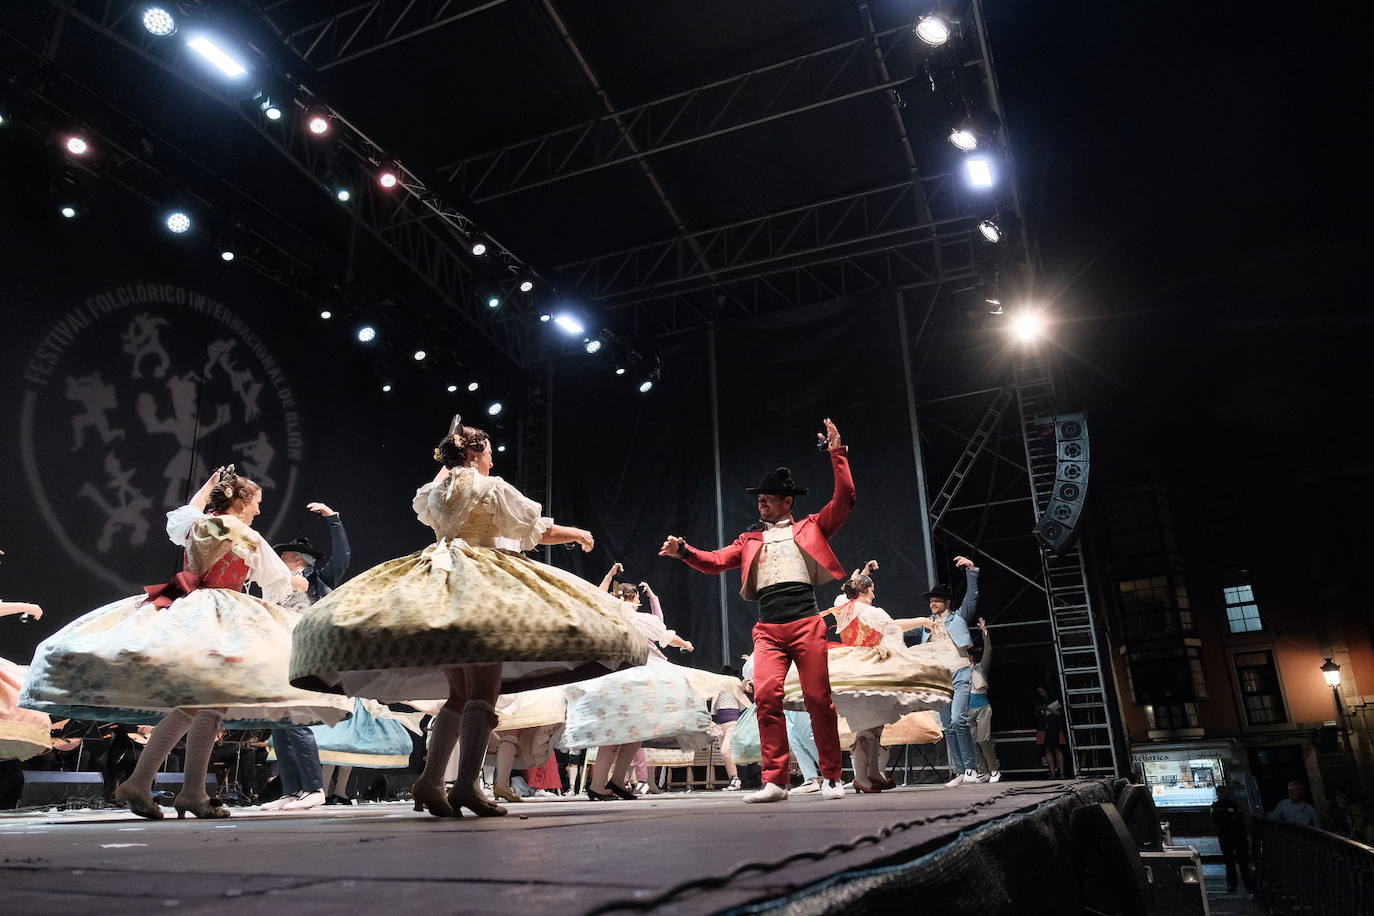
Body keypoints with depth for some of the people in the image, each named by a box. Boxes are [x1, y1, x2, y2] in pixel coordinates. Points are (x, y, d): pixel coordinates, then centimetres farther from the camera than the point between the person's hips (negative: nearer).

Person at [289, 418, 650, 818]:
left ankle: (430, 781, 5)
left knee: (459, 694, 12)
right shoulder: (491, 488, -1)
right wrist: (578, 534, 18)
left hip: (435, 580, 7)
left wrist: (445, 467, 41)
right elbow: (539, 530, 1)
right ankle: (466, 783, -19)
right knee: (483, 691, -9)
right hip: (482, 585, -7)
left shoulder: (432, 492, 15)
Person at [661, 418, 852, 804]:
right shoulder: (750, 540, 22)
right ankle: (775, 780, -6)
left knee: (819, 699, -1)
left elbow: (844, 499, 5)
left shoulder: (810, 527, 14)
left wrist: (837, 453, 0)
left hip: (807, 624, -2)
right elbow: (716, 561, 12)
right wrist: (684, 552, -5)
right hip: (768, 630, 2)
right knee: (766, 696, -12)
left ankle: (832, 778, 12)